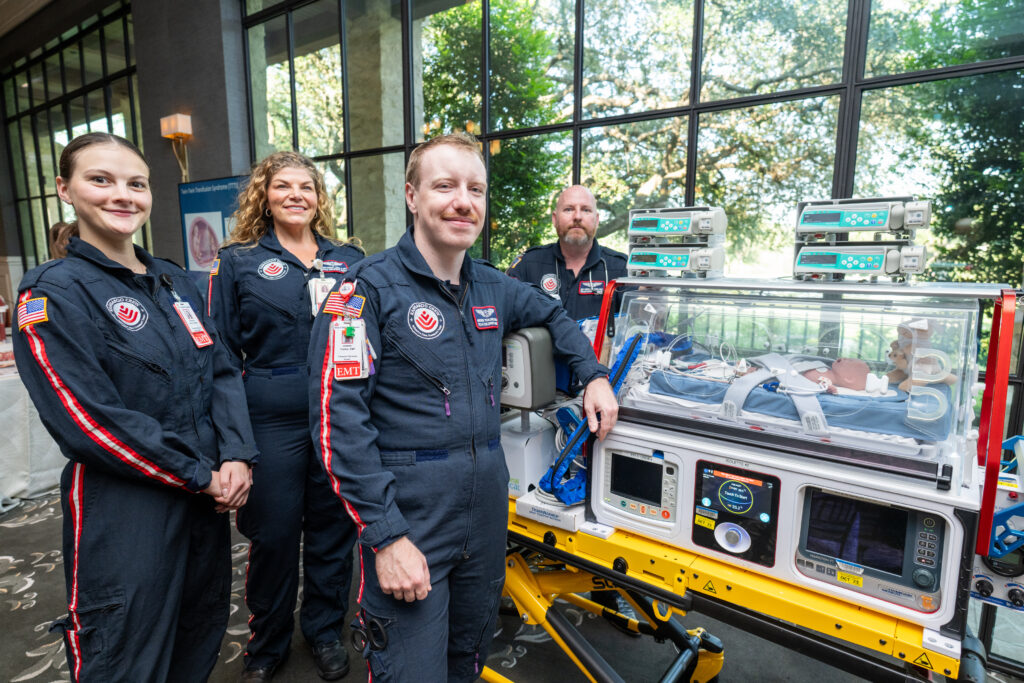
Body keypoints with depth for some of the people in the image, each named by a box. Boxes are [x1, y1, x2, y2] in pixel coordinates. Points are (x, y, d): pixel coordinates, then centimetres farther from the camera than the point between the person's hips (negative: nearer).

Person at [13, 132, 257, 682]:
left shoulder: (175, 282, 9)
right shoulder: (53, 294, -10)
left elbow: (222, 371, 6)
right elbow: (88, 420, -17)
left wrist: (236, 455, -9)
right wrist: (200, 476, -14)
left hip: (207, 496, 6)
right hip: (123, 510, -6)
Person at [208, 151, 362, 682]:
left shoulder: (351, 260, 9)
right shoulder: (237, 262, 4)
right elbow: (222, 352, 3)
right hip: (272, 419, -1)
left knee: (333, 525, 13)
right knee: (273, 532, 9)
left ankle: (326, 632, 36)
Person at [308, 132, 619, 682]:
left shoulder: (492, 287, 7)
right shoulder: (371, 288, -12)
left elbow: (552, 315, 27)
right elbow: (338, 419, -17)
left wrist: (593, 375, 13)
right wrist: (385, 535, -20)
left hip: (488, 510, 6)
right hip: (407, 517, -6)